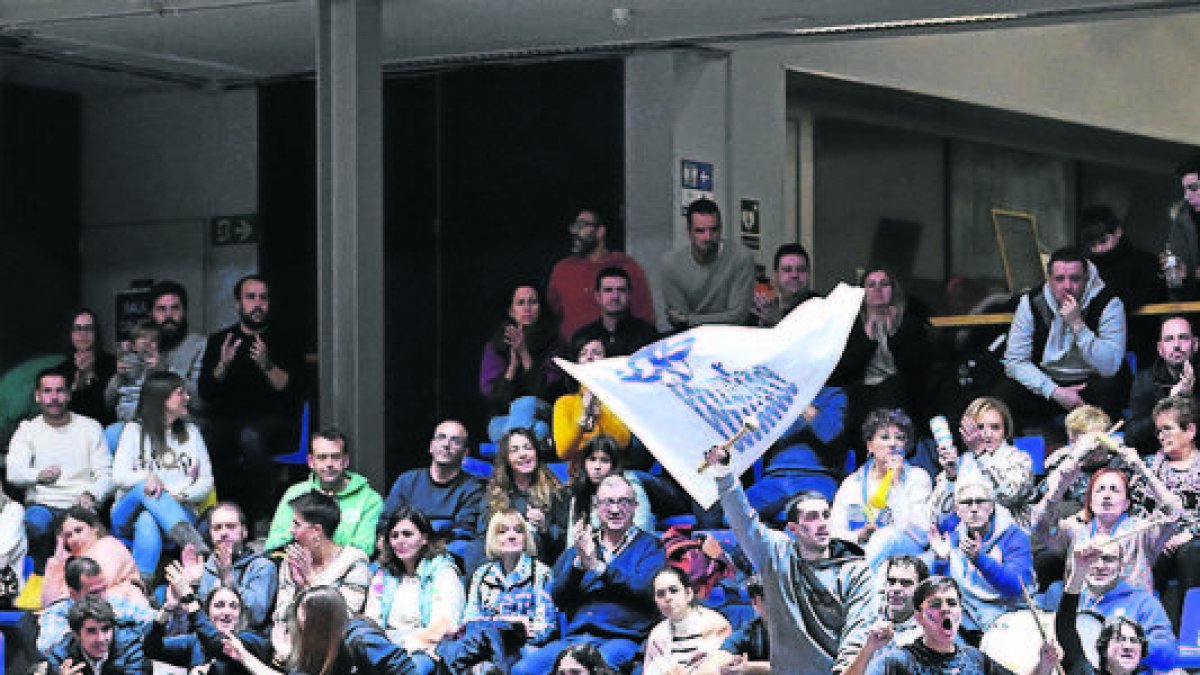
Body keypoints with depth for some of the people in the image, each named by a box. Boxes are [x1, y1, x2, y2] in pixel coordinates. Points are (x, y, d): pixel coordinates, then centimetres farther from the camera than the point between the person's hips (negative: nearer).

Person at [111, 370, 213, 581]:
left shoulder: (191, 433, 22)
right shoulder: (135, 430, 12)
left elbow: (207, 481, 14)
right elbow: (119, 476, -1)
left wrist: (182, 496, -8)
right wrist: (146, 476, -24)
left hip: (181, 512, 2)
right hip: (128, 515, -2)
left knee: (148, 522, -37)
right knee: (148, 488, -38)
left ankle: (143, 584, -58)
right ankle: (193, 543, -62)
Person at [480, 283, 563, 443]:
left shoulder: (552, 343, 5)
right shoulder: (495, 346, 9)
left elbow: (545, 389, -6)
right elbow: (490, 393, 1)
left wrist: (524, 353, -14)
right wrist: (513, 363, -12)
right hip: (502, 421, 0)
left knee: (527, 404, -35)